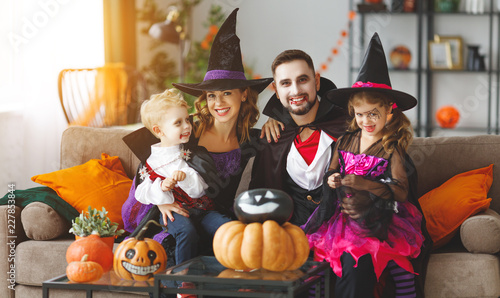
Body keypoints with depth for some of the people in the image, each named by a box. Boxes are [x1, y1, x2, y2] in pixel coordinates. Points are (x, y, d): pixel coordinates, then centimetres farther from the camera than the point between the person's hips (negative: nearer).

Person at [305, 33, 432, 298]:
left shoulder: (391, 149, -2)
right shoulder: (345, 141, 12)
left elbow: (401, 192, -10)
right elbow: (332, 171, 25)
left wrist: (365, 184, -19)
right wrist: (332, 180, 1)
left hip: (382, 215, -4)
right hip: (345, 211, 4)